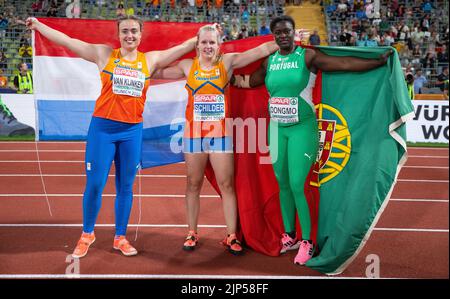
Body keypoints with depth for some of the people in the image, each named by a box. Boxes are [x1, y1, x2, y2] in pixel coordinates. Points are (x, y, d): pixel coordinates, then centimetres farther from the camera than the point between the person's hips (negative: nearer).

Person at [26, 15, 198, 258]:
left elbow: (184, 47, 11)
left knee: (125, 186, 8)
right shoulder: (104, 54, 1)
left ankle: (120, 237, 22)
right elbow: (67, 41, 3)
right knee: (94, 184, 1)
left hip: (132, 131, 2)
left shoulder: (151, 60, 6)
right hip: (103, 127, -2)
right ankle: (87, 234, 21)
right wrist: (37, 25, 6)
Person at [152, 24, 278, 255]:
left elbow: (262, 50, -3)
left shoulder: (227, 62, 1)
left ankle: (231, 236, 12)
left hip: (220, 133, -1)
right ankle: (192, 233, 22)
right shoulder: (188, 66, 5)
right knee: (193, 184, 9)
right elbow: (158, 73, 15)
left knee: (226, 185, 2)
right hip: (193, 132, 1)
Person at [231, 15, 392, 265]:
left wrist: (379, 61, -21)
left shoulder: (308, 56, -7)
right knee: (283, 185, 10)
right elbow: (249, 81, 25)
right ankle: (290, 236, 26)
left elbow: (344, 63, -15)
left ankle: (307, 242, 8)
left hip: (302, 128, -5)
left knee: (297, 186, -9)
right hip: (277, 129, 5)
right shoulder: (269, 62, 8)